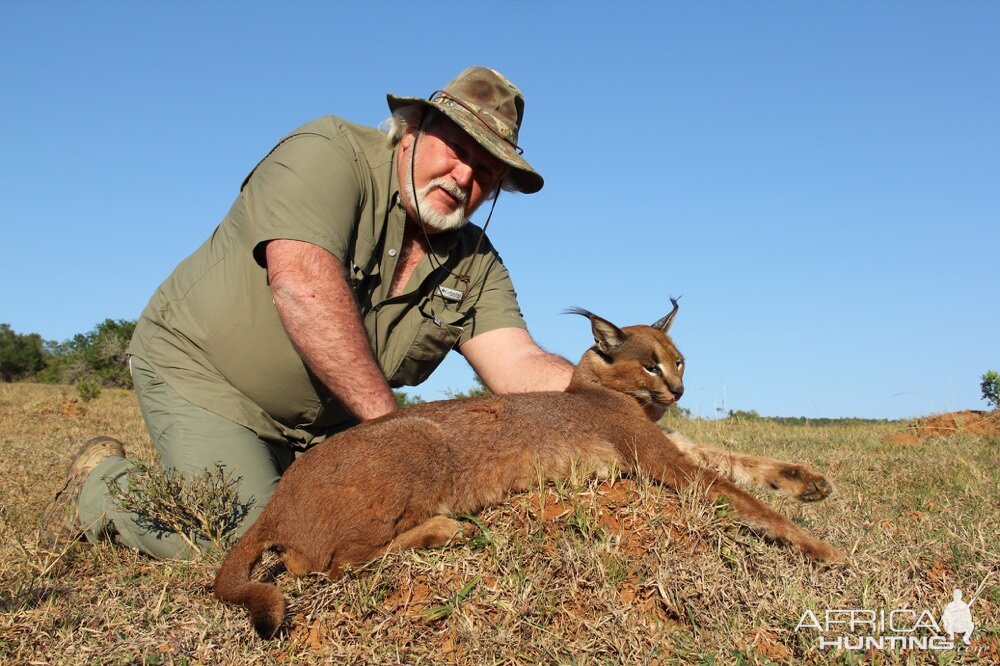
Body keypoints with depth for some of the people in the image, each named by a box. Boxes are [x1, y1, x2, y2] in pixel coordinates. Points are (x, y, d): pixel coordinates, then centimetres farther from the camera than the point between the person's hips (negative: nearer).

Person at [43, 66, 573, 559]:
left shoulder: (474, 264, -4)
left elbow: (520, 368, -14)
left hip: (322, 421, 7)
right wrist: (388, 420, -36)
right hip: (204, 371, -6)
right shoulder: (328, 155, -21)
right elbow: (302, 286, -36)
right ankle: (103, 480, 9)